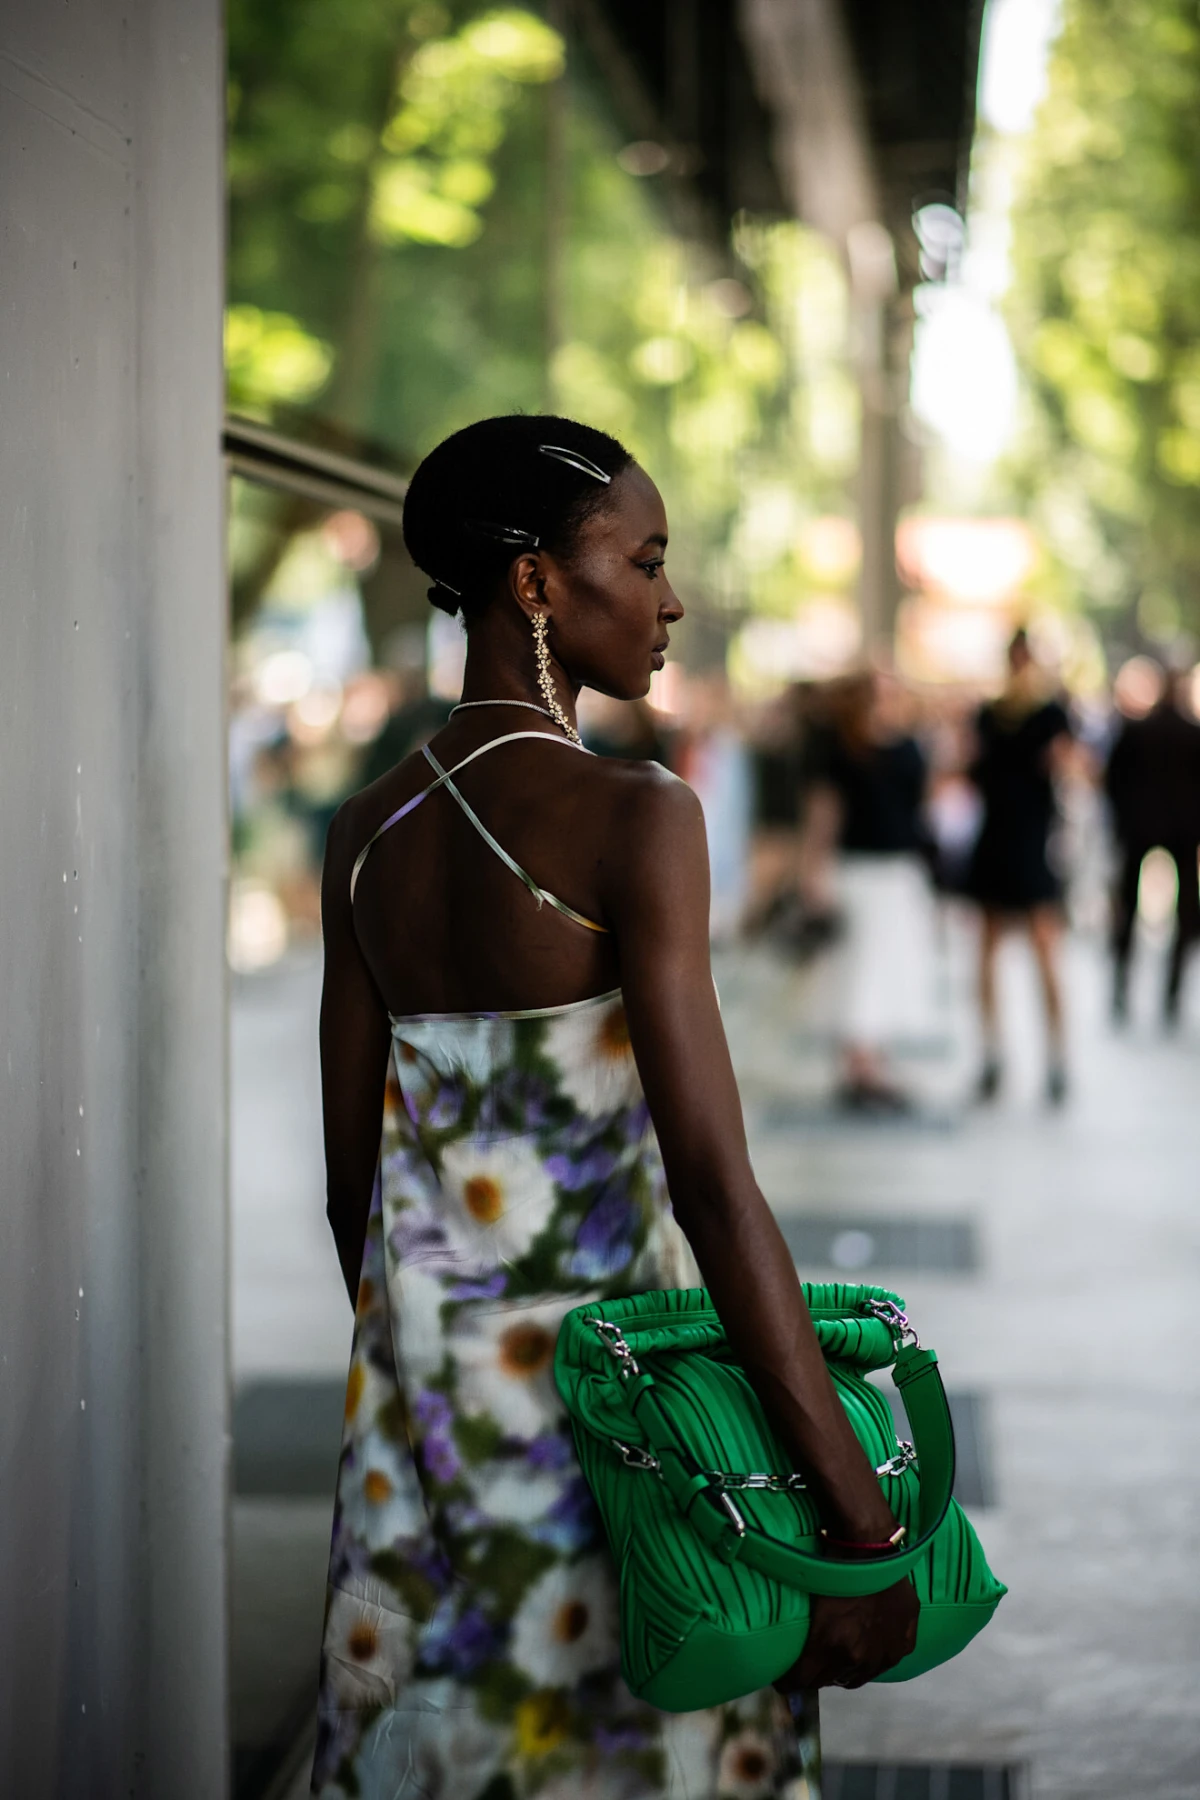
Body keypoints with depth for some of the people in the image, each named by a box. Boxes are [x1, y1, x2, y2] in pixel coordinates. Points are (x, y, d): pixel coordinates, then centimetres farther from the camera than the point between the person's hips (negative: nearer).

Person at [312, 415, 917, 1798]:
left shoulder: (371, 834, 3)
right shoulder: (630, 818, -17)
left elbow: (354, 1176, 9)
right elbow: (713, 1184, -22)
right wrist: (862, 1518, -21)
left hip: (414, 1392, 6)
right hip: (607, 1397, -6)